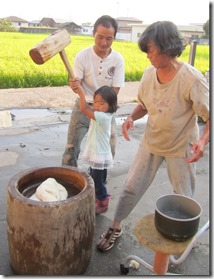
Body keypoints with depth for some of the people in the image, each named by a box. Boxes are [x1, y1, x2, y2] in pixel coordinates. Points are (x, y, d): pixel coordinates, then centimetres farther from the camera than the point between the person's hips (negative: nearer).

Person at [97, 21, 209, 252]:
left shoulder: (192, 79, -24)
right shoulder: (149, 73, -9)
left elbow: (209, 116, -18)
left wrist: (204, 139, -37)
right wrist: (131, 117, -14)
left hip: (180, 147, -4)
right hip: (151, 141, 4)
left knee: (183, 198, 14)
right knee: (132, 187, 10)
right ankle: (115, 227, 32)